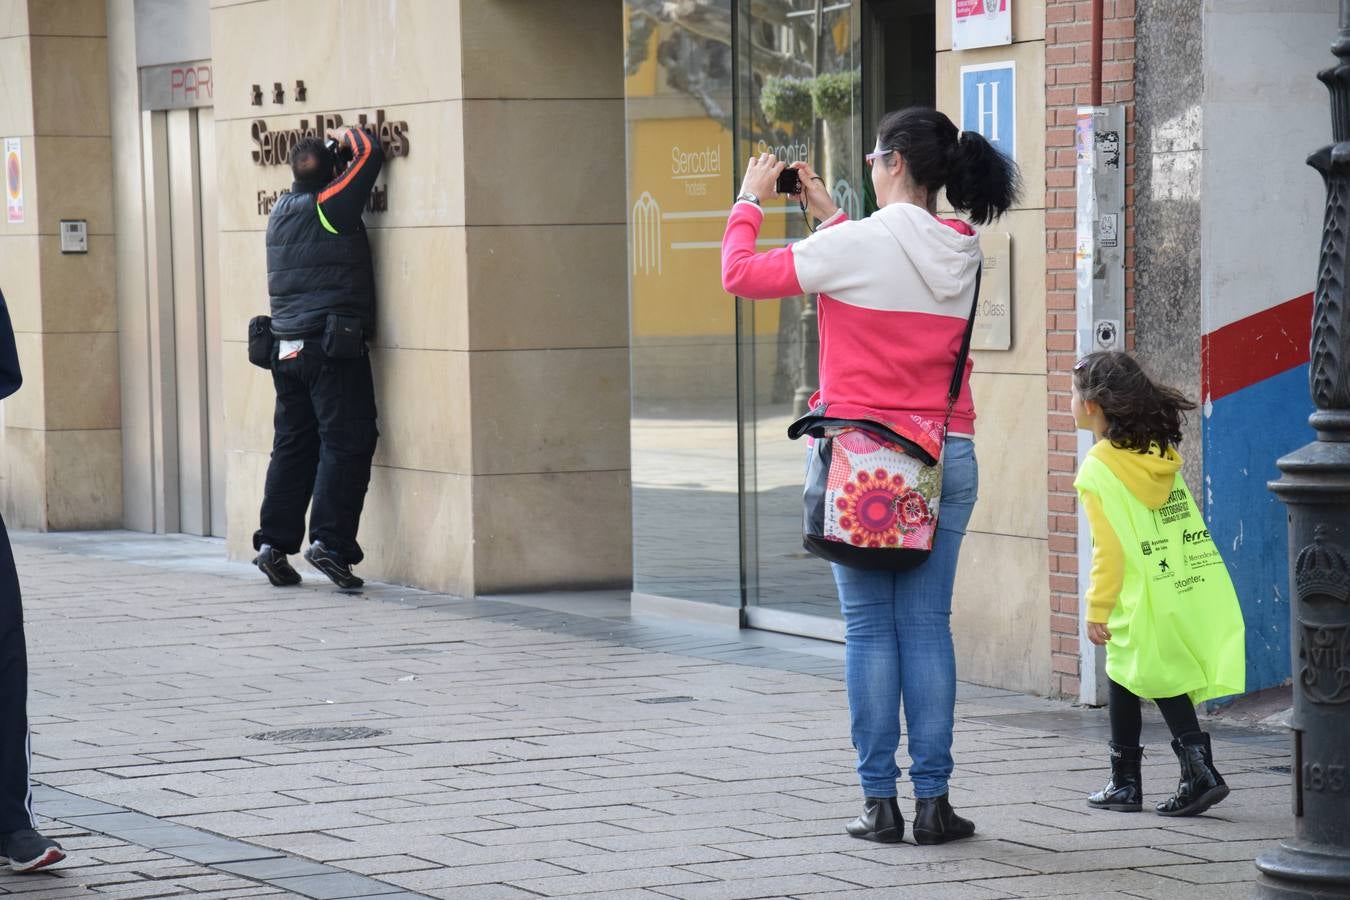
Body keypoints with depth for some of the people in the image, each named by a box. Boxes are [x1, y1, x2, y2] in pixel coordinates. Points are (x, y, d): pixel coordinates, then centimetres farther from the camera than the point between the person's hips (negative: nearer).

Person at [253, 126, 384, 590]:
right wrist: (349, 137, 15)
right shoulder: (330, 206, -9)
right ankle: (329, 541, -12)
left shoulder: (281, 210, 11)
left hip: (289, 351, 7)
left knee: (294, 445, 12)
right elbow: (370, 154, -3)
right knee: (346, 443, -5)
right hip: (333, 347, -7)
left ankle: (273, 542, 10)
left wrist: (330, 148, 29)